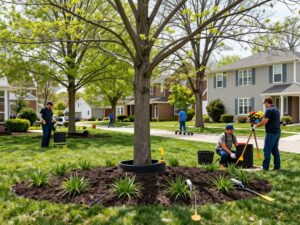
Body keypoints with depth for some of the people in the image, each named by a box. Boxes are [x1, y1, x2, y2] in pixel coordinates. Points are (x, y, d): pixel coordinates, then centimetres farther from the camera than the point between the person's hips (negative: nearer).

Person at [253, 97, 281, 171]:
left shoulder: (269, 110, -15)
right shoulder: (276, 109, 15)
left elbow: (264, 122, -19)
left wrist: (255, 126, -5)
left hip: (271, 133, -9)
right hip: (277, 132, 9)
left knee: (267, 150, -4)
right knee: (275, 149, 13)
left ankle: (265, 167, -2)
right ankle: (277, 166, 16)